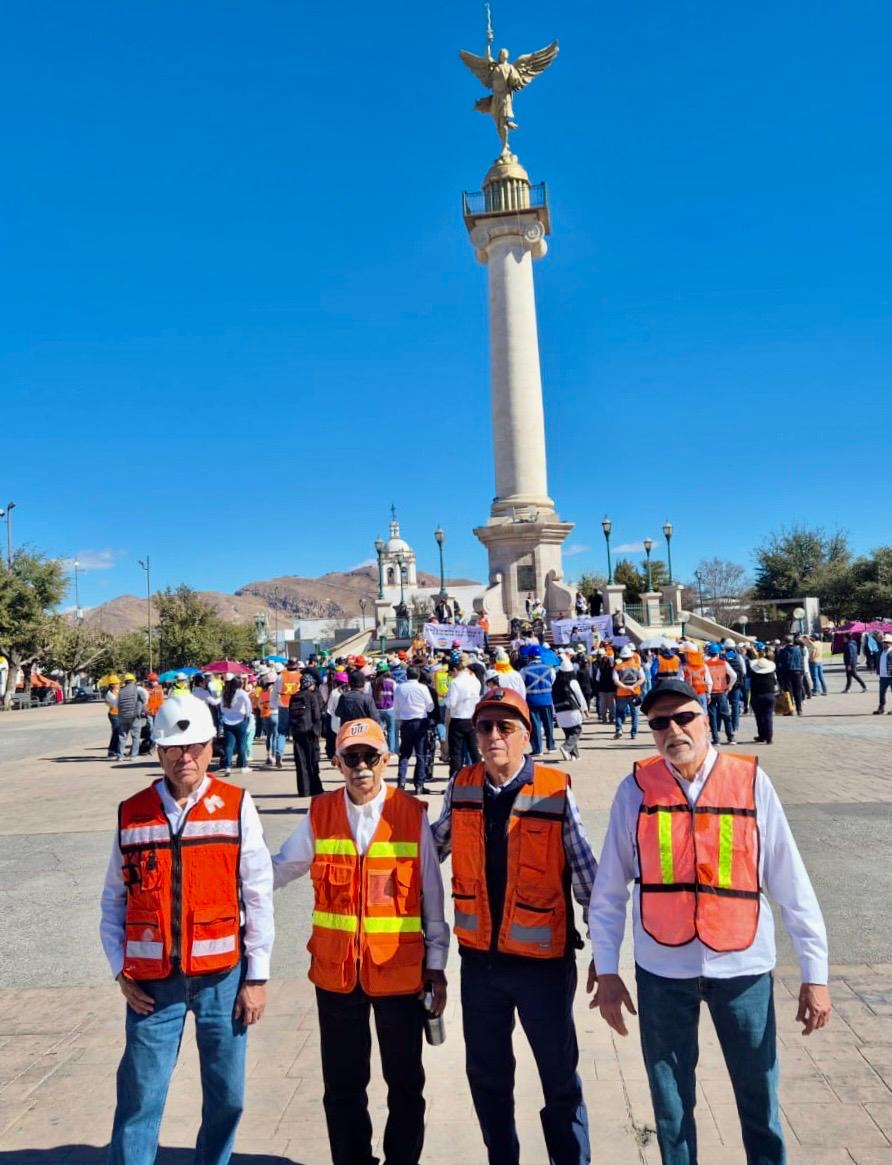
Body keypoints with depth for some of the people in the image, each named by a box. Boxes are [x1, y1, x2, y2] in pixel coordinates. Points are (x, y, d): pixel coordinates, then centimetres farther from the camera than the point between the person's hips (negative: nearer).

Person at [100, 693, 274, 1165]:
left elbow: (258, 896, -4)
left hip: (222, 975, 0)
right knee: (140, 1094, 5)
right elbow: (113, 901, 7)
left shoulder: (236, 807, -6)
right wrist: (120, 971, 0)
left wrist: (257, 976, -3)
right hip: (151, 980, 1)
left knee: (226, 1094, 12)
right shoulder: (131, 814, -1)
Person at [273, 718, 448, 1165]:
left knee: (405, 1083, 15)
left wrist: (436, 964, -1)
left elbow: (432, 895, -3)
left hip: (400, 970, -2)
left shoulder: (413, 814, -8)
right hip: (336, 972, 2)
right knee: (342, 1086, 17)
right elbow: (278, 869, 7)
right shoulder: (320, 813, -2)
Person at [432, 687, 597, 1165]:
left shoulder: (556, 791, -15)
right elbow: (432, 847, 11)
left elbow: (585, 873, -8)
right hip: (479, 957, 4)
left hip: (543, 958, -3)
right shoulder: (461, 787, -4)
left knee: (560, 1077, 14)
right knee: (486, 1075, 20)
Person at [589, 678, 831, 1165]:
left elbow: (790, 883, -4)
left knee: (759, 1099, 16)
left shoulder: (751, 782, -7)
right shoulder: (636, 789, -7)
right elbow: (608, 890, -1)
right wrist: (607, 970, -1)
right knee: (670, 1105, 16)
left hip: (742, 964, 0)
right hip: (662, 968, 1)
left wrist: (815, 972, -2)